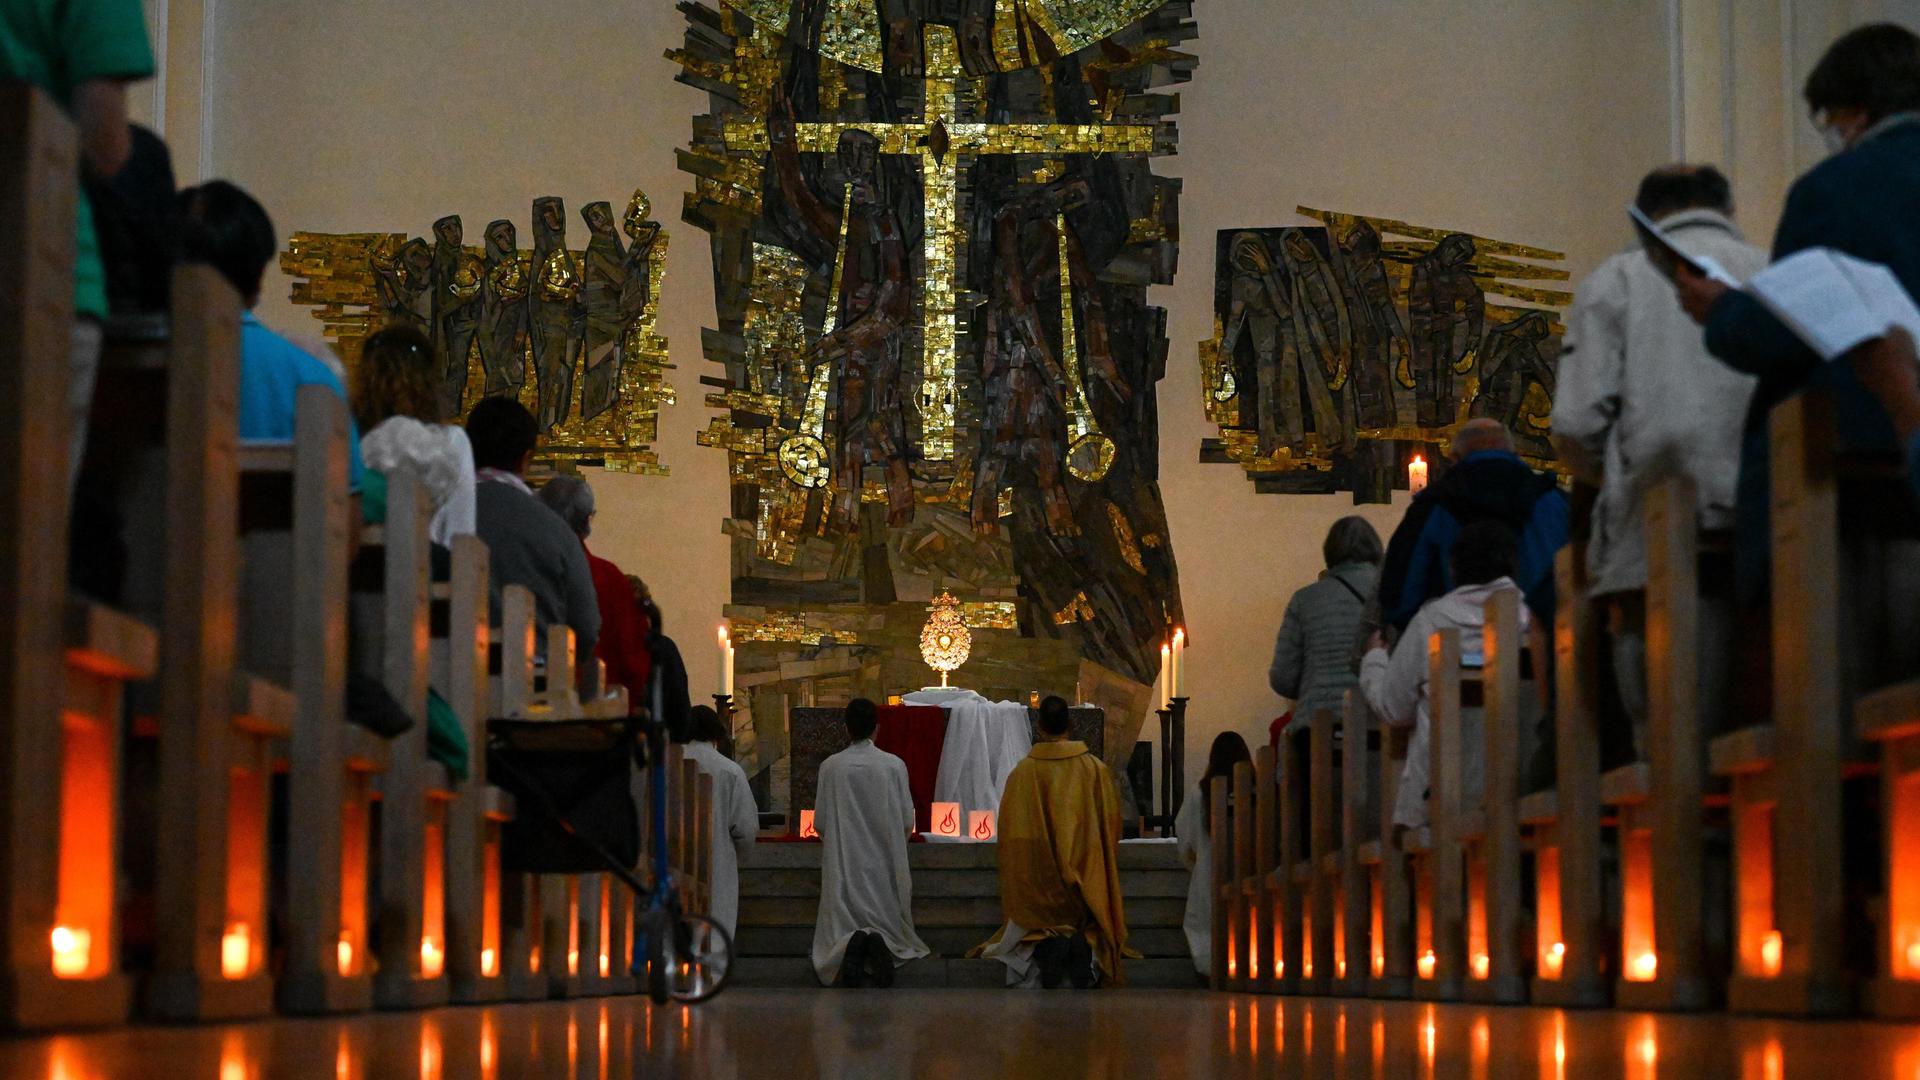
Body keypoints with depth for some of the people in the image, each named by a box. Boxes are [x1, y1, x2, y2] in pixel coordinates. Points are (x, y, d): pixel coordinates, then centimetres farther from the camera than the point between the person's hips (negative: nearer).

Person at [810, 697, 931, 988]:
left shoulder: (830, 767, -5)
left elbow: (820, 824, -1)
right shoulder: (894, 765, -4)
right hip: (885, 864, 1)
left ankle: (852, 943, -29)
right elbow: (907, 823, 0)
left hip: (843, 863, 0)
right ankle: (881, 942, -24)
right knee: (889, 924, 10)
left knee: (842, 926, 5)